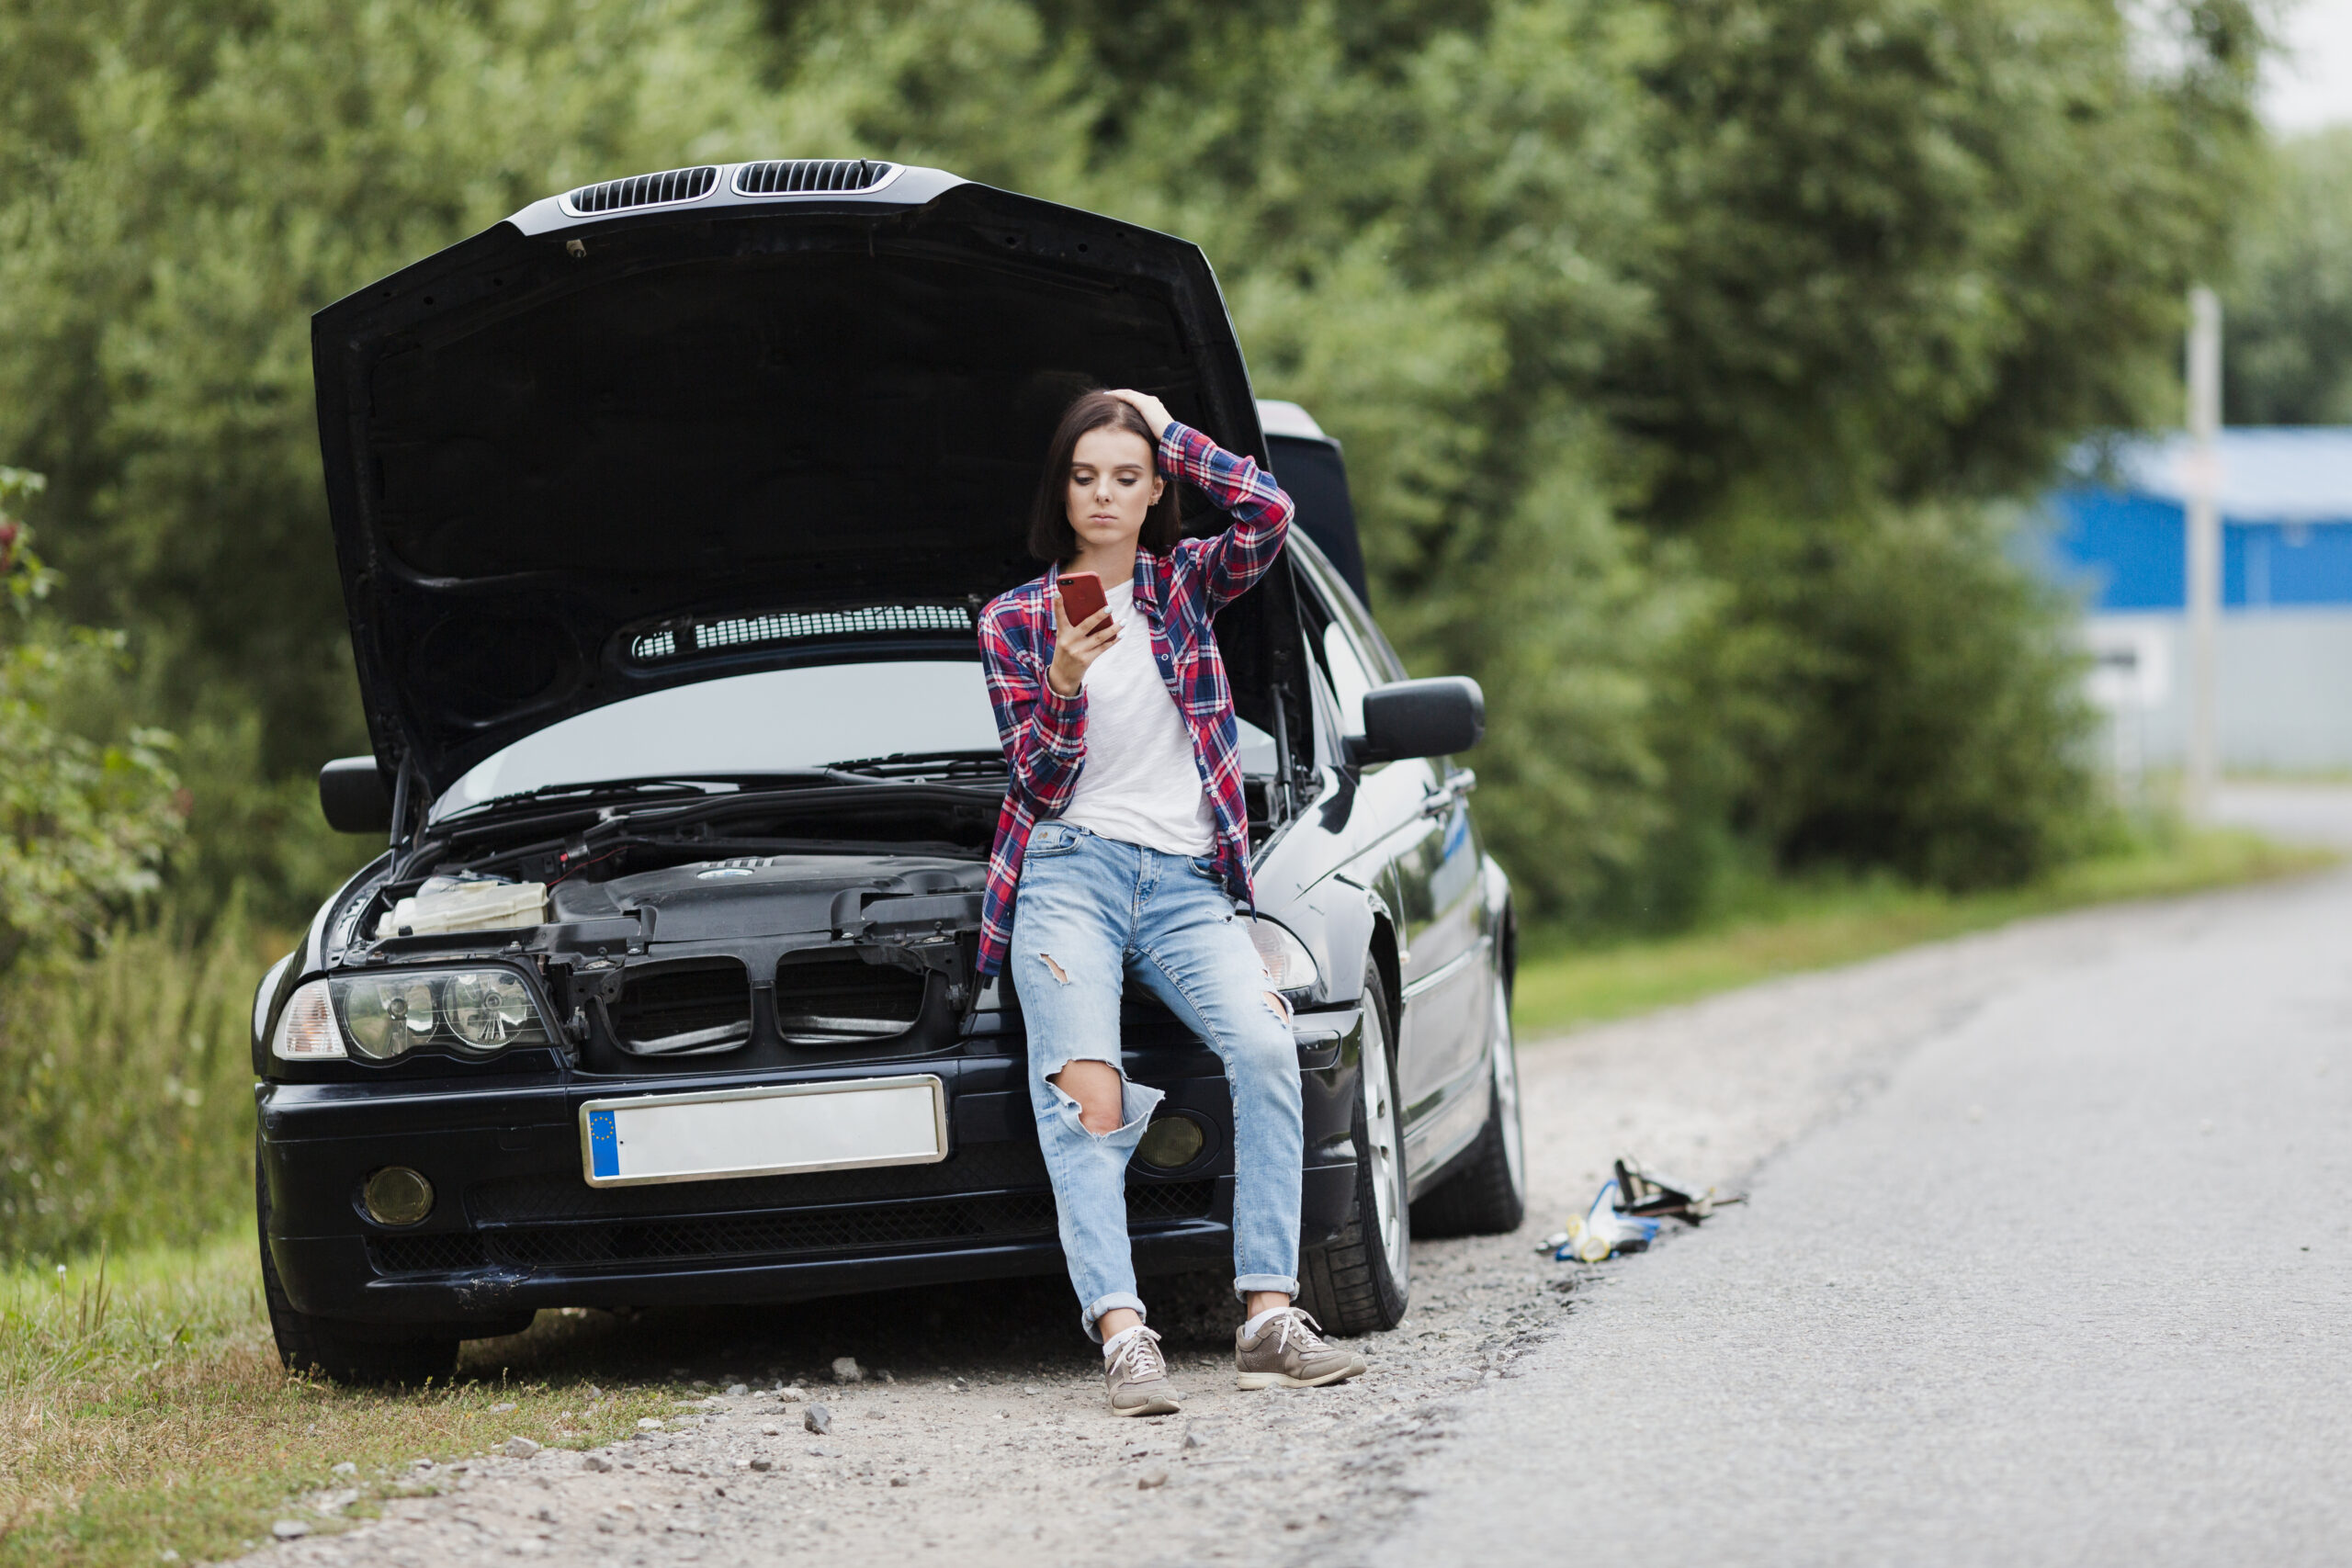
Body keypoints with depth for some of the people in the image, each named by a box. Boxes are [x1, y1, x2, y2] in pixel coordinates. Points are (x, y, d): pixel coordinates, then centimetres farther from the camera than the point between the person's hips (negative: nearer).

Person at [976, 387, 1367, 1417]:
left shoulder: (1184, 582, 17)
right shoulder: (1015, 622, 13)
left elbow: (1268, 514, -5)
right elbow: (1042, 789, 5)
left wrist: (1168, 433, 5)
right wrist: (1065, 685, -13)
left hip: (1186, 882, 2)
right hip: (1070, 870, -1)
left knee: (1266, 1046, -25)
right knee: (1084, 1098, -24)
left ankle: (1268, 1319, -27)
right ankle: (1122, 1337, -35)